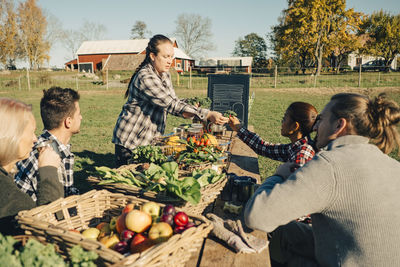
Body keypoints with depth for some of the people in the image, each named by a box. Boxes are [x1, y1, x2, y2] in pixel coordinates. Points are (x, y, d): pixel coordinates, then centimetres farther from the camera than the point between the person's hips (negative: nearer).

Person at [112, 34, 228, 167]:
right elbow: (172, 103, -31)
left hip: (149, 140, 8)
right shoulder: (145, 78, -24)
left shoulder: (165, 75, 4)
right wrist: (208, 115, -34)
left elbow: (172, 101, 10)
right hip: (130, 141, -8)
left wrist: (184, 112, -14)